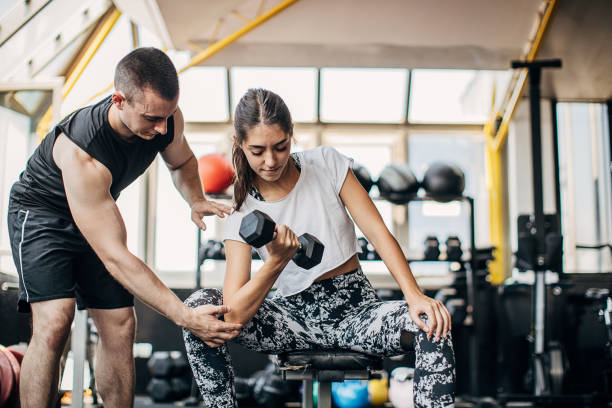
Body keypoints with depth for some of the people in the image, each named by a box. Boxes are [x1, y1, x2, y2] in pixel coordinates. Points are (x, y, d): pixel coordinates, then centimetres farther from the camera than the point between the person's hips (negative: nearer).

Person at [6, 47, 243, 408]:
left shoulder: (167, 117, -20)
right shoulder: (81, 153, -40)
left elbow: (181, 161, 8)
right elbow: (115, 257, -39)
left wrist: (196, 199, -15)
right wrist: (184, 316, -42)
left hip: (99, 212, 6)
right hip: (41, 213, -6)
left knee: (120, 324, 0)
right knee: (54, 322, -25)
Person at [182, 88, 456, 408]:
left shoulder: (326, 163, -4)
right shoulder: (242, 215, -7)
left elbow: (377, 231, -8)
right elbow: (233, 315, -17)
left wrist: (415, 296, -21)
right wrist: (277, 260, -32)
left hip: (356, 312, 0)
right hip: (297, 318, 1)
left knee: (433, 324, -31)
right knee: (198, 306, -20)